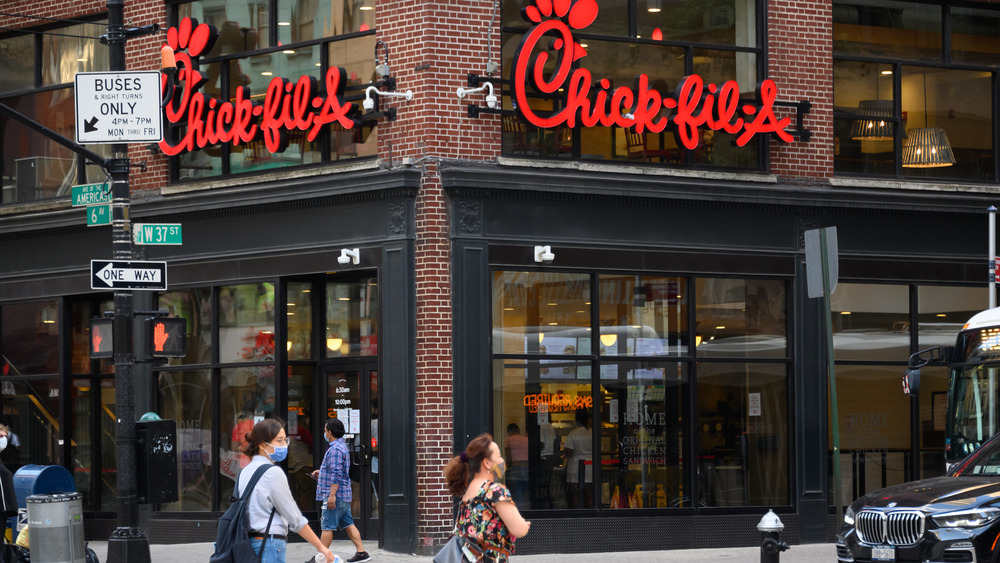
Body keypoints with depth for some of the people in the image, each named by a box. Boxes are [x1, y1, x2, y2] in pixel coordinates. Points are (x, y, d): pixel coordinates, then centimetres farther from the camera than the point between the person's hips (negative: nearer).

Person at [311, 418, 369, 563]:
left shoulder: (335, 449, -16)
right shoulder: (342, 446, 17)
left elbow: (336, 474, -22)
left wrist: (332, 495, -24)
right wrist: (321, 473, 25)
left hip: (336, 494, -10)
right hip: (344, 495, 10)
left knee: (327, 526, -4)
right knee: (348, 524, 10)